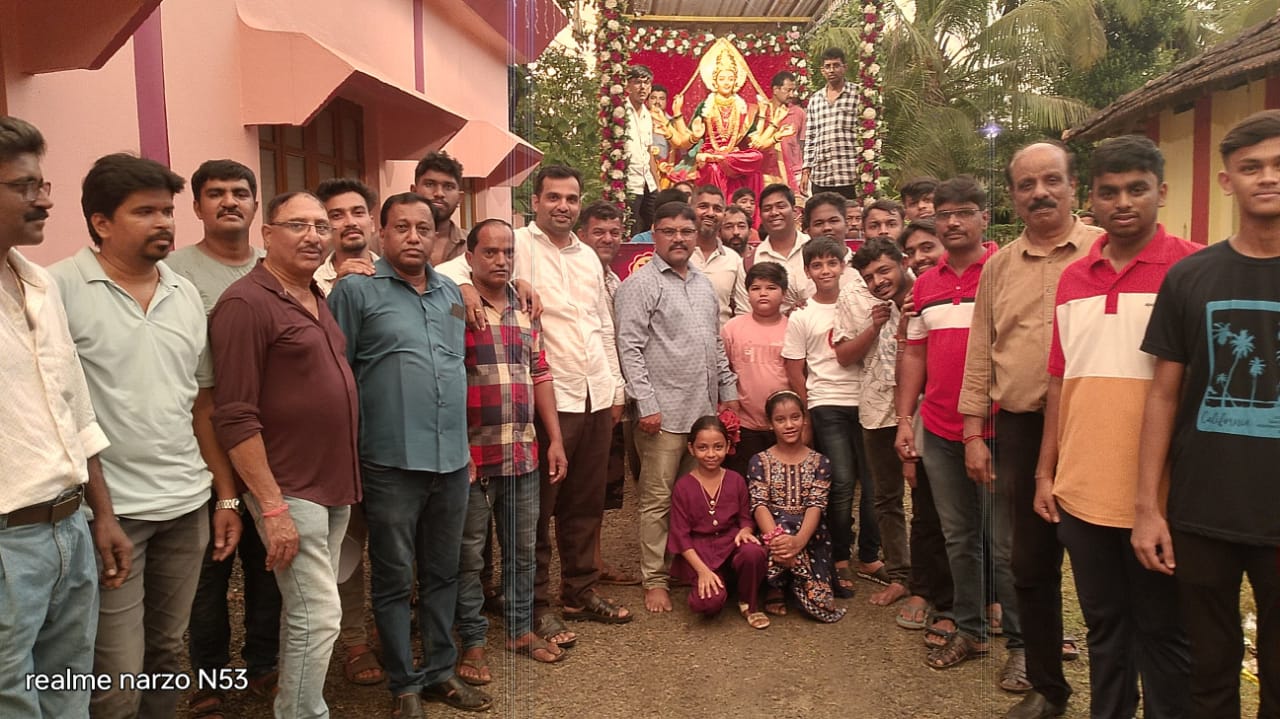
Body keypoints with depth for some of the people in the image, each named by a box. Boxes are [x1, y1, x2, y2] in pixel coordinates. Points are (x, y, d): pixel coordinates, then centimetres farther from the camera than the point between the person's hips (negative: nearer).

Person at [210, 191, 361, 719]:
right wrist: (272, 507, -19)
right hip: (289, 491, -8)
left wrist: (346, 478, 14)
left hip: (334, 485, 8)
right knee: (318, 617, -4)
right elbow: (235, 419, -17)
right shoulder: (247, 303, -13)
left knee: (310, 614, 16)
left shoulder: (316, 300, 12)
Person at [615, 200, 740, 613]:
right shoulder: (641, 284, -5)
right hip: (664, 412, -7)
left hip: (706, 409, 7)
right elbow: (630, 348, -12)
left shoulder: (703, 284, 17)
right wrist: (646, 403, -16)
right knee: (658, 500, 1)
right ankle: (654, 580, 11)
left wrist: (729, 389, 15)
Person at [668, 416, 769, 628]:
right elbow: (680, 535, -6)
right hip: (699, 552, -2)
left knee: (754, 553, -34)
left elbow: (746, 518, 10)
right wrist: (703, 570, -17)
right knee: (708, 602, -30)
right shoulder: (683, 487, -5)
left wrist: (745, 530, -17)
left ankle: (749, 604, -4)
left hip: (731, 543, 3)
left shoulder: (736, 481, 4)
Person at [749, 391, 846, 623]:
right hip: (773, 529, -1)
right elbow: (759, 505, -9)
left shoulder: (819, 462, 6)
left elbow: (816, 506, -8)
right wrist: (775, 537, -30)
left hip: (810, 536, 1)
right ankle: (775, 588, -10)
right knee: (783, 525, -37)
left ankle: (779, 588, 14)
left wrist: (798, 540, -28)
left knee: (820, 604, -19)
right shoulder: (760, 462, 5)